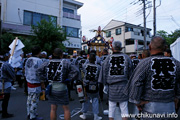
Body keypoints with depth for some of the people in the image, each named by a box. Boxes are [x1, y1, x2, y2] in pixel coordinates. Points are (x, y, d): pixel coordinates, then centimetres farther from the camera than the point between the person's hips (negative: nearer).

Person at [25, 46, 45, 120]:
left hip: (29, 82, 8)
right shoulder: (39, 61, -17)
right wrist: (43, 85, -9)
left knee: (29, 99, 18)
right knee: (34, 100, 2)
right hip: (36, 84, -8)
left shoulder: (28, 60, 6)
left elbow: (26, 72, 13)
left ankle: (29, 114, 32)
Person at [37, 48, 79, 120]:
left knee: (53, 109, 16)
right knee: (66, 109, 11)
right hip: (62, 88, -4)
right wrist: (68, 79, -7)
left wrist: (45, 78, 6)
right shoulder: (66, 63, -11)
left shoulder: (48, 63, 1)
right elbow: (75, 72, -17)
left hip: (51, 88, 4)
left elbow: (39, 71, 5)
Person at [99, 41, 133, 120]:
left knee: (111, 108, 12)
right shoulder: (126, 57, 1)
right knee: (124, 108, 9)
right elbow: (130, 72, 6)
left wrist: (104, 83, 9)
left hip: (112, 86, 0)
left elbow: (104, 71, 0)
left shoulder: (108, 58, -1)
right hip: (123, 86, 1)